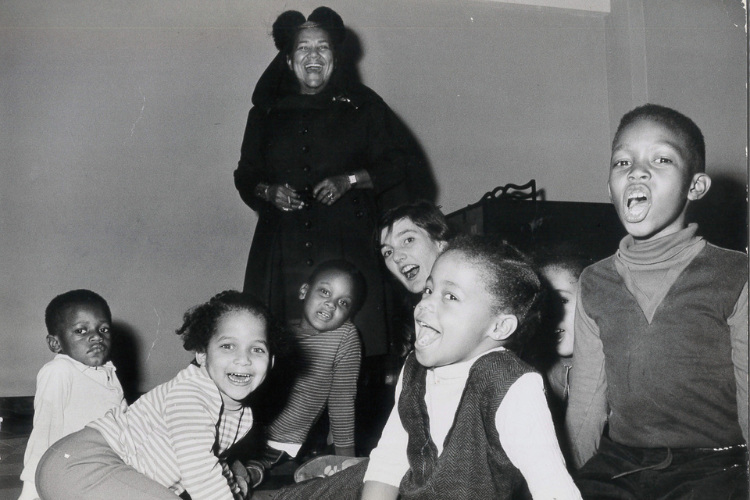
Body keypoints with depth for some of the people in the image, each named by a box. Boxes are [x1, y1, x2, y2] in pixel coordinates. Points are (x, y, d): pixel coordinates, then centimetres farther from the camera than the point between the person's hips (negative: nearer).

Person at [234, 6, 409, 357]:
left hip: (347, 247, -1)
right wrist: (269, 192, -4)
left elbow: (395, 164, 7)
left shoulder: (363, 106, 9)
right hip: (283, 250, 2)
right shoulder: (267, 112, 15)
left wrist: (349, 181, -9)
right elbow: (245, 176, 18)